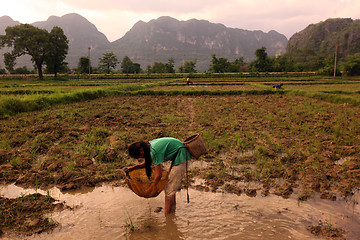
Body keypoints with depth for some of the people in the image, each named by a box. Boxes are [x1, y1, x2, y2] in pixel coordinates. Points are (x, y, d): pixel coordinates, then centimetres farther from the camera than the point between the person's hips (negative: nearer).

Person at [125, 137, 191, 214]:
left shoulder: (154, 151, -24)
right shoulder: (148, 146, 3)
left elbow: (159, 175, -18)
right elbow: (148, 163, 21)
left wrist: (150, 188, -5)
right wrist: (133, 167, 15)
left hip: (181, 156, -10)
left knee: (169, 188, -5)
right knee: (171, 187, 16)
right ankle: (172, 210, 25)